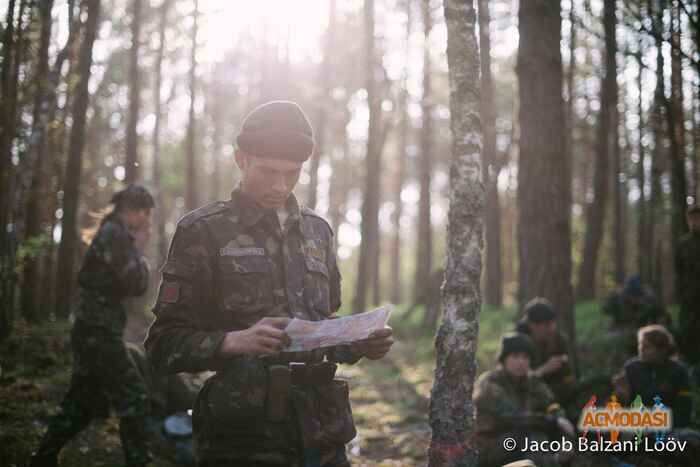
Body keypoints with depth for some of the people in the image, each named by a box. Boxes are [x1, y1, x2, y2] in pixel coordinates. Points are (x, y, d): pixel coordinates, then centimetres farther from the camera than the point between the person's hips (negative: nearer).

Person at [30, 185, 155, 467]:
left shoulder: (112, 233, 18)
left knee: (82, 402, 15)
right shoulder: (115, 235, -13)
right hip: (99, 332, -10)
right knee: (134, 399, -7)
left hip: (93, 331, 10)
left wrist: (135, 248, 8)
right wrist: (139, 250, -4)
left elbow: (123, 284, 18)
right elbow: (137, 285, -16)